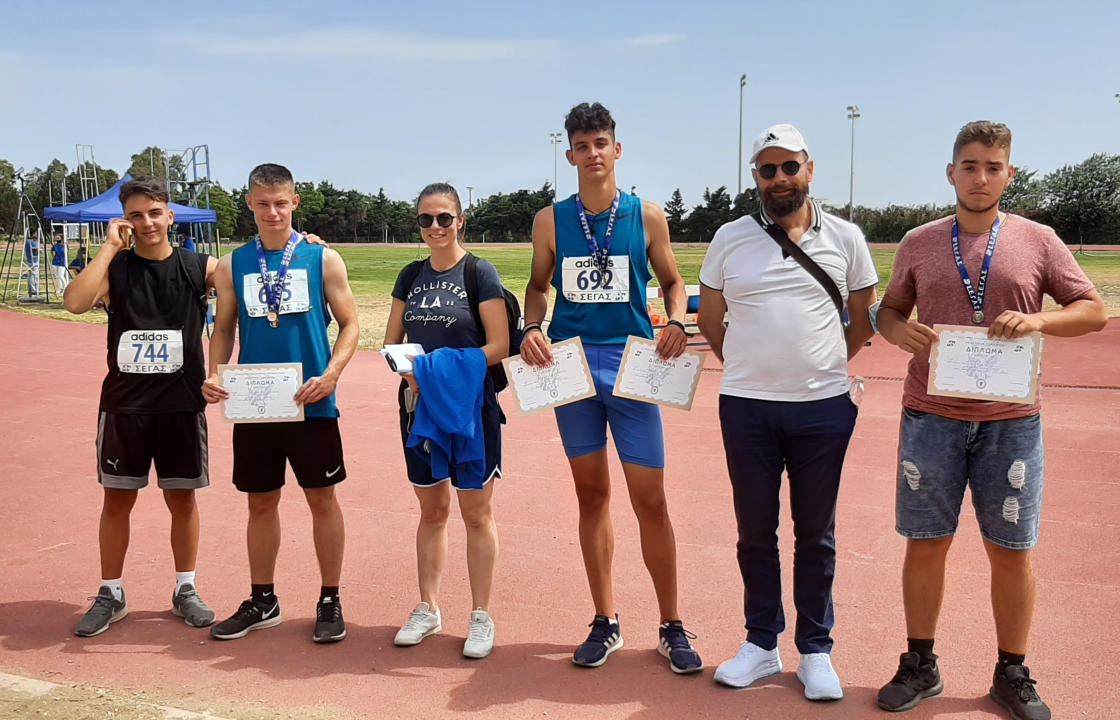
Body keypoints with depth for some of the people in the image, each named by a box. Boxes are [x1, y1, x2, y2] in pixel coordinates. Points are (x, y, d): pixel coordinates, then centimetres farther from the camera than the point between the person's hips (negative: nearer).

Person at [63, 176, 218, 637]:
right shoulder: (115, 267, -1)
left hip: (182, 404, 0)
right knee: (117, 499, 8)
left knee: (182, 498, 9)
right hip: (124, 405, 1)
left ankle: (185, 590, 24)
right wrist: (109, 247, -17)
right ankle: (110, 595, 23)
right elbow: (75, 302, -20)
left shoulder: (199, 268, -1)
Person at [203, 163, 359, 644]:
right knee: (261, 501, 12)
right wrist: (214, 375, -8)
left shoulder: (323, 258, -1)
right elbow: (223, 328, 10)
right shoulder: (233, 265, 6)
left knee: (322, 499, 5)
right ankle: (262, 601, 26)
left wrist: (330, 375, -15)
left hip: (311, 404, -2)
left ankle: (329, 602, 18)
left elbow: (349, 324, 0)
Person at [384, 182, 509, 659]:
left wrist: (446, 368, -20)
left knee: (476, 513, 3)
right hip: (418, 404, 5)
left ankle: (481, 616, 14)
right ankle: (427, 609, 26)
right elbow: (391, 342, 11)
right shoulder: (411, 277, 10)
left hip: (469, 405, -5)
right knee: (431, 511, 14)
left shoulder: (480, 273, -6)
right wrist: (408, 369, -11)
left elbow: (499, 345, -11)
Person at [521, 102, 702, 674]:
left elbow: (672, 282, 11)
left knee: (651, 500, -2)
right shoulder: (551, 220, 5)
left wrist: (676, 323, -9)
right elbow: (538, 287, 14)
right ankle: (605, 623, 21)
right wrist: (532, 329, -6)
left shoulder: (647, 216, 2)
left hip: (631, 364, -1)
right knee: (592, 494, 9)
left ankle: (671, 627, 13)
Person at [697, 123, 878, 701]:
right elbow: (709, 320, 11)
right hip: (746, 408, 1)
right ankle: (761, 643, 24)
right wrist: (749, 370, 9)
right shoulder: (730, 238, 2)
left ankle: (815, 650, 21)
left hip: (824, 408, 0)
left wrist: (825, 367, 9)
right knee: (755, 531, 9)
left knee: (816, 534, 8)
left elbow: (864, 319, 13)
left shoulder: (845, 238, 2)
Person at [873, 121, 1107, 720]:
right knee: (925, 542, 6)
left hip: (1010, 421, 0)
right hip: (930, 416, 1)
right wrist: (899, 330, -9)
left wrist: (1039, 320, -15)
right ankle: (919, 665, 23)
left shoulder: (1037, 240, 3)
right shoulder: (919, 243, 7)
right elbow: (889, 310, 14)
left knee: (1010, 549, 7)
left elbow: (1093, 309, 5)